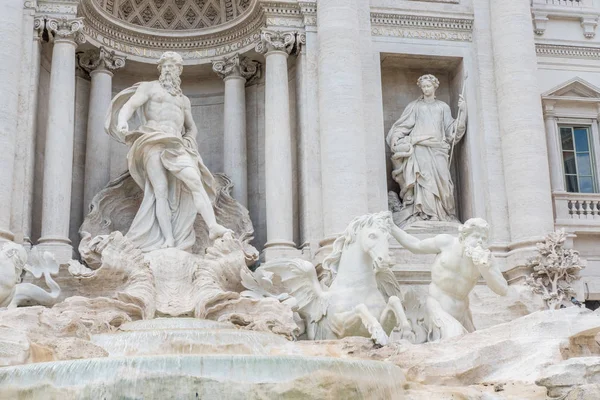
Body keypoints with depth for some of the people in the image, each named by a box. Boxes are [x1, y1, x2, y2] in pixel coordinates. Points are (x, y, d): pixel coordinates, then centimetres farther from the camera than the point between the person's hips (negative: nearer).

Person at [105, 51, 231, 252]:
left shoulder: (184, 100, 30)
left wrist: (189, 141, 10)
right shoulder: (149, 87, 15)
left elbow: (192, 127, 35)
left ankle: (213, 226, -35)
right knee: (161, 190, -16)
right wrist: (122, 121, -23)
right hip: (153, 142, -4)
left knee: (194, 180, -22)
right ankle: (169, 243, -24)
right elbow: (129, 106, 0)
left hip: (176, 145, 4)